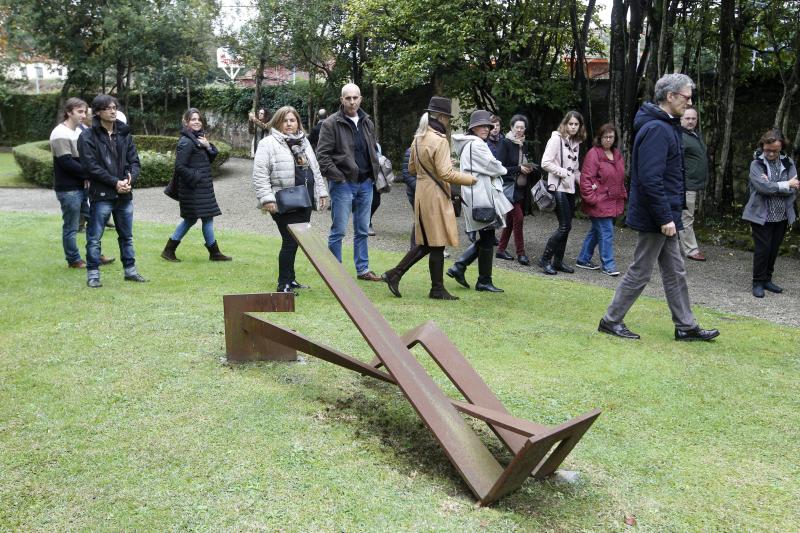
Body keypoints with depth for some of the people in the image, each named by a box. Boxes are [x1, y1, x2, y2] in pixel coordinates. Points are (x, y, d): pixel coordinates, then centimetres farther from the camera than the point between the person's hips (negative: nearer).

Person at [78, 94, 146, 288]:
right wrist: (115, 182, -16)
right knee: (94, 238, 2)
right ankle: (93, 274, 12)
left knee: (126, 236, 15)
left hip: (124, 195, 5)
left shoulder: (124, 134, 10)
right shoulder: (88, 137, -5)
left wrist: (130, 179, -12)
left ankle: (130, 270, 26)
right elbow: (91, 166, -12)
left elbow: (134, 161, 7)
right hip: (101, 195, -5)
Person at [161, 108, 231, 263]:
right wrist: (196, 177, -15)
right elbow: (180, 167, -19)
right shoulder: (186, 142, -15)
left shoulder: (199, 138, 11)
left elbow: (210, 159, 11)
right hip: (193, 188, -9)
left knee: (190, 219, 14)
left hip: (202, 185, 9)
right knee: (207, 218, -2)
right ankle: (214, 252, 9)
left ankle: (169, 249, 21)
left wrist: (208, 146, -7)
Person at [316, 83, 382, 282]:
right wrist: (338, 177, -16)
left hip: (365, 183, 6)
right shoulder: (331, 123, -8)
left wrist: (374, 173, 9)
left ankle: (363, 269, 23)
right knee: (338, 230, -1)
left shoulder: (367, 123, 13)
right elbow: (322, 155, -11)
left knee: (362, 230, 13)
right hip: (343, 184, -6)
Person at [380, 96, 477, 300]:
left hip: (422, 195, 9)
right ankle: (437, 289, 12)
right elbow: (446, 174, -21)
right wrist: (470, 179, -9)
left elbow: (411, 168, 18)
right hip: (436, 197, -9)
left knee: (426, 243, 16)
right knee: (437, 245, 2)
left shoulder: (418, 138, 9)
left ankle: (394, 274, 14)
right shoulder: (440, 141, -17)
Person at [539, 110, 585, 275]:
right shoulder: (556, 139, -8)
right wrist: (563, 172, -15)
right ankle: (545, 259, 1)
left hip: (570, 189, 8)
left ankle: (558, 261, 17)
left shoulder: (575, 143, 15)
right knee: (565, 226, -10)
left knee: (566, 227, 8)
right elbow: (545, 163, -15)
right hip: (558, 188, -8)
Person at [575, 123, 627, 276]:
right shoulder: (593, 154, -12)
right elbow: (586, 178, -16)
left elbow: (620, 178, 22)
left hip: (613, 202, 8)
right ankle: (608, 265, 2)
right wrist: (591, 199, -18)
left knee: (596, 231, 15)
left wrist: (622, 195, 16)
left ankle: (583, 260, 27)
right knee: (606, 232, -7)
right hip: (599, 203, -8)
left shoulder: (617, 154, 13)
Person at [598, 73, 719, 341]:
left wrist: (669, 215, 18)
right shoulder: (657, 129, -19)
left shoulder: (666, 126, 13)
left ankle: (686, 326, 23)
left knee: (675, 273, 15)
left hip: (664, 217, 10)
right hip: (655, 218, -10)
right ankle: (611, 320, 14)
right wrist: (665, 218, -23)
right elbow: (650, 179, -26)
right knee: (640, 272, 1)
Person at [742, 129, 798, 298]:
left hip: (782, 216, 4)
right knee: (762, 249, -3)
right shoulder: (756, 164, -6)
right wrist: (786, 185, -13)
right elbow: (763, 187, -20)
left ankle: (767, 279, 25)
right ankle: (758, 283, 10)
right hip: (761, 215, -4)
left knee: (774, 249, 11)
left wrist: (772, 186, -18)